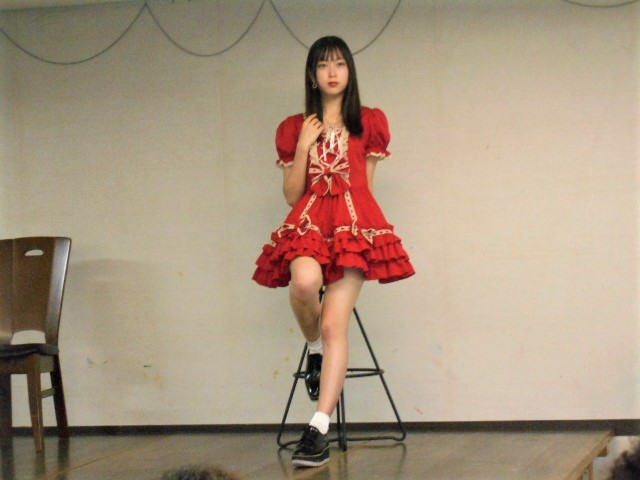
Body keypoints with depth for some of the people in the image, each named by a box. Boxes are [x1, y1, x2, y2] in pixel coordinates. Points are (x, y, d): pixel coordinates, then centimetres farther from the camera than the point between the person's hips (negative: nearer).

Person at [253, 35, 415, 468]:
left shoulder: (369, 123, 14)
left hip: (355, 223, -1)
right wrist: (304, 147, 1)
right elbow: (291, 194, 9)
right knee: (304, 281, -34)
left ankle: (319, 429, -15)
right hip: (308, 221, 1)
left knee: (335, 323, -13)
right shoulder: (294, 128, 15)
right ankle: (315, 350, -1)